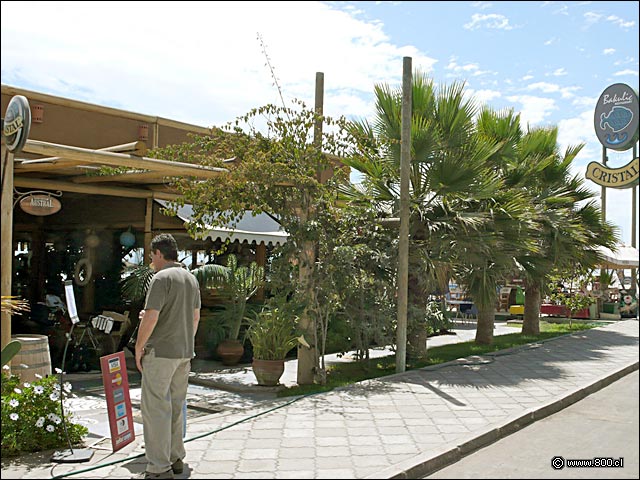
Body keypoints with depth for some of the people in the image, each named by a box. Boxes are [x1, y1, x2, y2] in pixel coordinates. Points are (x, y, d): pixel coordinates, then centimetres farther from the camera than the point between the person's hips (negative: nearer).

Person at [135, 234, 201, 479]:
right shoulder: (191, 278, 12)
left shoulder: (162, 278, -13)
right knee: (175, 406, 16)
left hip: (161, 351, -8)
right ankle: (176, 458, 24)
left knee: (155, 408, -3)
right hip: (184, 352, 8)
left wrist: (139, 348, -8)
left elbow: (151, 317, -19)